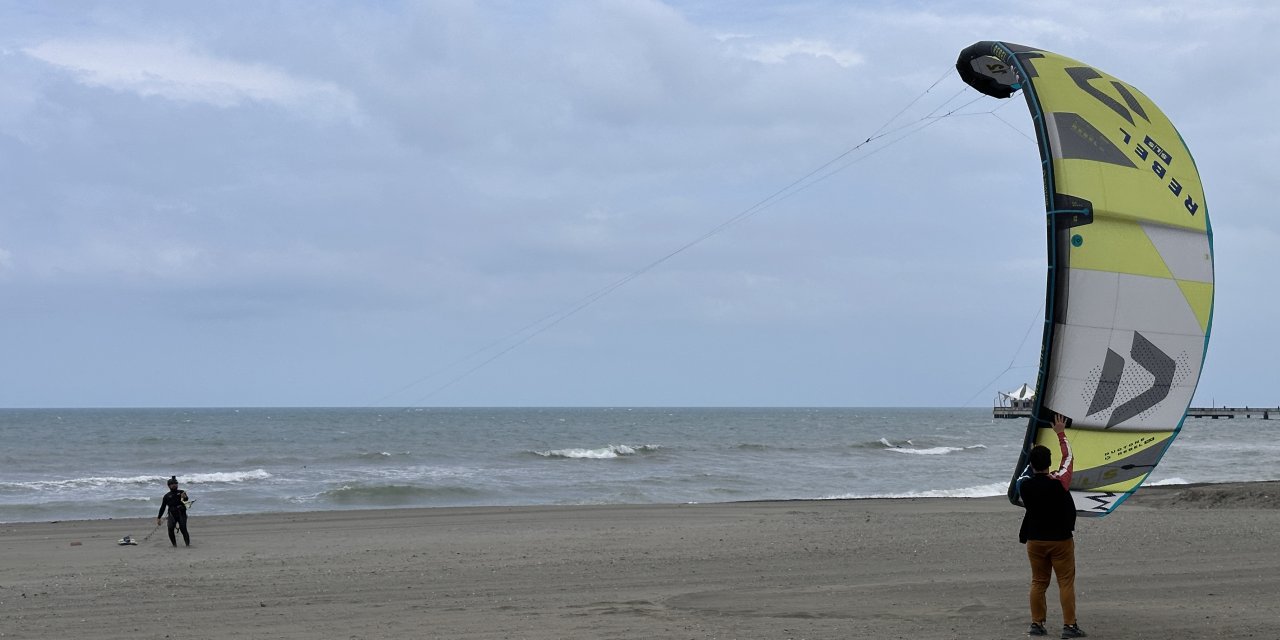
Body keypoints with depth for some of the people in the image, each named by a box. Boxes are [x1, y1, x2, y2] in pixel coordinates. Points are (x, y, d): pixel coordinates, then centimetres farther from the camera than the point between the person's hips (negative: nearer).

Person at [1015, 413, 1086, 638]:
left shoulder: (1024, 485, -11)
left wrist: (1034, 455, 27)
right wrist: (1061, 434, 10)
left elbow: (1028, 471, 15)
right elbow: (1068, 458, -2)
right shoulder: (1059, 482, -18)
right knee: (1066, 582, 3)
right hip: (1060, 540, -3)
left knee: (1038, 582, 12)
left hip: (1035, 540, 3)